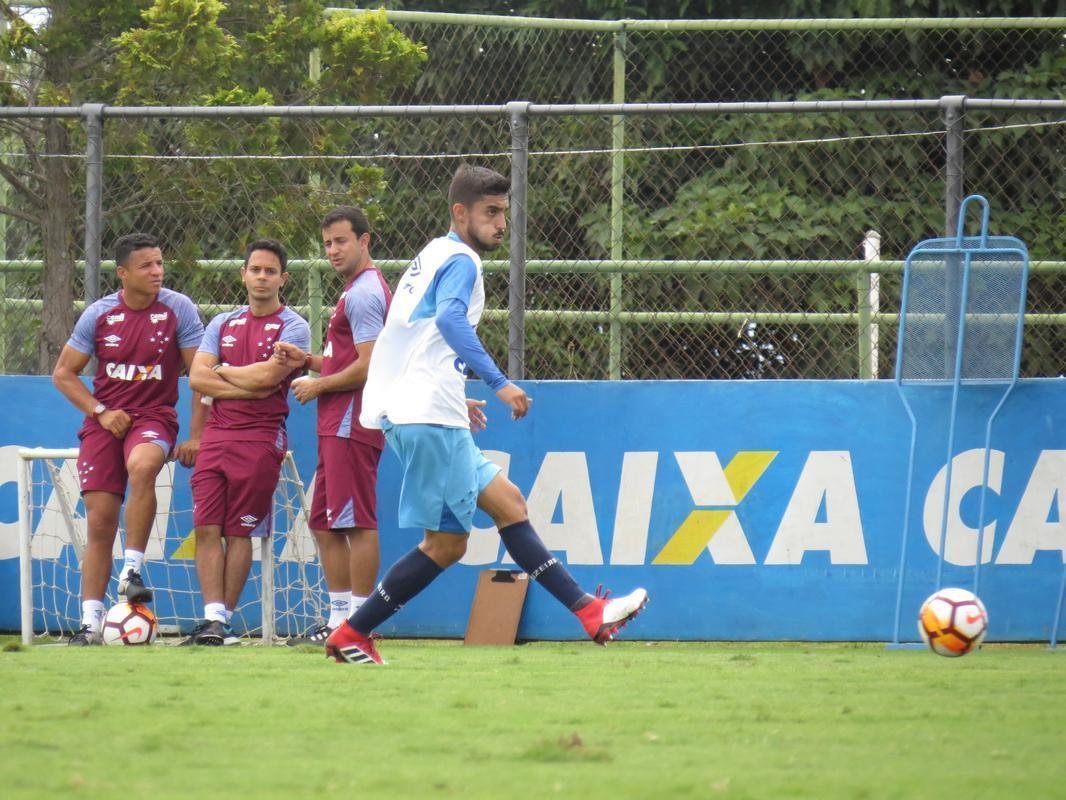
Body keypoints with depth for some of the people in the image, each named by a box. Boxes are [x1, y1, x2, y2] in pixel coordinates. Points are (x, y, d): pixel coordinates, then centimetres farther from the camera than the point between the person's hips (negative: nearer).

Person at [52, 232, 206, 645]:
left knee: (142, 465, -37)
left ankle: (132, 570, -26)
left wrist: (196, 437, -8)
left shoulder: (178, 309, -5)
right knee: (99, 520, -4)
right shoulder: (99, 314, 1)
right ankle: (91, 620, 2)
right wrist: (101, 411, -7)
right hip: (105, 421, 3)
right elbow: (63, 373, 8)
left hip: (154, 416, -2)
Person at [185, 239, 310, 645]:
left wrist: (222, 371, 0)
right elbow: (197, 377, 4)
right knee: (207, 528, -5)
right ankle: (213, 616, -7)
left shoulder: (292, 327, 1)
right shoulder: (222, 324, 16)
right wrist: (247, 388, -8)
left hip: (260, 439, -5)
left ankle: (224, 619, 2)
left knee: (239, 532, -2)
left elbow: (267, 375, -15)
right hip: (216, 434, 5)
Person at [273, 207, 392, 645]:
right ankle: (338, 619, 16)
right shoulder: (358, 291, 20)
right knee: (324, 524, 13)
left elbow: (369, 367, -21)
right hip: (337, 427, 11)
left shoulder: (363, 294, -13)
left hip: (352, 426, -11)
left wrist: (317, 386, -10)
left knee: (357, 523, -9)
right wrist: (307, 359, 12)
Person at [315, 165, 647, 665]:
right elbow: (449, 318, -28)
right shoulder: (460, 261, -9)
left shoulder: (432, 257, 21)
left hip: (415, 416, 10)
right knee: (446, 543, -7)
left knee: (508, 505, 9)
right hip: (429, 419, -10)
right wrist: (498, 383, -35)